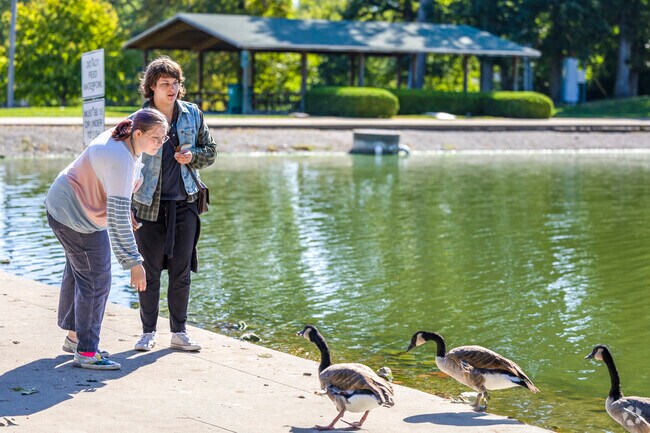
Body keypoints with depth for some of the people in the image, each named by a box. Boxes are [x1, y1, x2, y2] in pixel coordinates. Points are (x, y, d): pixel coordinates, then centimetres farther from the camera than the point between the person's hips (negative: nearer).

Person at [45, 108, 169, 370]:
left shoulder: (124, 139, -4)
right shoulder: (120, 160, -34)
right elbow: (118, 219, -36)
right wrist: (134, 262, -36)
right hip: (75, 216, -11)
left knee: (77, 272, 22)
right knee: (96, 282, -5)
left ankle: (74, 336, 38)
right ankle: (85, 352, 2)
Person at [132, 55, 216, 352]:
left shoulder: (192, 114, 3)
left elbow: (210, 150, 14)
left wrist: (193, 156, -10)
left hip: (184, 204, 3)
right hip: (150, 205, -3)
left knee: (181, 271, 7)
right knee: (150, 271, 5)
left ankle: (179, 332, 17)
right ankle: (148, 332, 16)